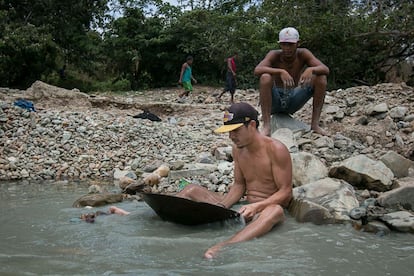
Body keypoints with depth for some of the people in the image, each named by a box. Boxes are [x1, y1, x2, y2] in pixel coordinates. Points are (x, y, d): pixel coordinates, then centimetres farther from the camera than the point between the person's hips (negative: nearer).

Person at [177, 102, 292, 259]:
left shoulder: (276, 149, -14)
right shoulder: (238, 148, 6)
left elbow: (285, 192, -15)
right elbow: (239, 185, 11)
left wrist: (256, 206, -28)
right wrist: (221, 206, -6)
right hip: (246, 207, 7)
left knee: (275, 211, -45)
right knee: (191, 190, -1)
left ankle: (224, 247, -64)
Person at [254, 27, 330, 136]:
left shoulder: (303, 54, -6)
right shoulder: (274, 55, -13)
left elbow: (326, 70, -16)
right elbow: (257, 70, -32)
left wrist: (311, 69, -39)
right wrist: (280, 71, -46)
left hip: (293, 100, 3)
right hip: (275, 101, -2)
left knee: (321, 78, -15)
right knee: (265, 77, -32)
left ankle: (315, 124, -14)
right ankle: (266, 126, -32)